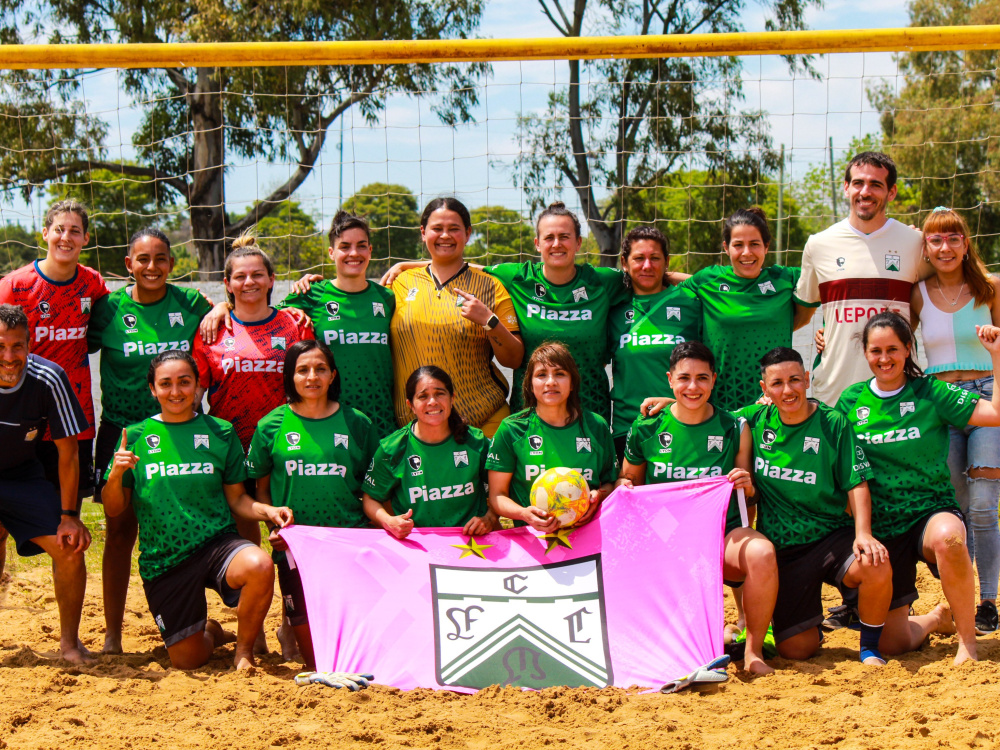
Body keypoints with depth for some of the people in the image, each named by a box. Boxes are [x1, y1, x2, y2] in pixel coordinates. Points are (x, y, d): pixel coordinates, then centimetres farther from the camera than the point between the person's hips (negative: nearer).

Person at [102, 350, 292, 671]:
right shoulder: (136, 437, 2)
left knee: (260, 566, -35)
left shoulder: (220, 432, 4)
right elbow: (114, 509, 4)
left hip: (216, 543, -1)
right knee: (187, 660, -1)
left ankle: (244, 650, -8)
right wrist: (116, 474, -16)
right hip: (162, 560, 1)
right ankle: (210, 632, 38)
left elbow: (237, 499, 8)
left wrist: (268, 511, -12)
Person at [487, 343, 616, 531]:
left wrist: (599, 495, -3)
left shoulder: (596, 426, 9)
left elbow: (611, 482, 20)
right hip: (531, 535, -1)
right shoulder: (512, 429, 3)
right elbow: (497, 495, 5)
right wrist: (524, 513, -16)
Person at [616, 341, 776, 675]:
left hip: (723, 531, -1)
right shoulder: (646, 428, 4)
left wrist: (747, 486, -10)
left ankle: (754, 650, -13)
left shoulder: (734, 428, 4)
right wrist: (623, 487, -7)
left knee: (761, 552, -34)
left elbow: (749, 495, 13)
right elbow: (628, 480, 16)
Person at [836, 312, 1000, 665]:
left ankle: (968, 640, -22)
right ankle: (936, 618, 40)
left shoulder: (930, 392, -3)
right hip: (881, 527, 3)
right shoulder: (851, 401, 5)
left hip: (932, 512, -3)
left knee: (947, 537, -43)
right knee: (892, 643, 3)